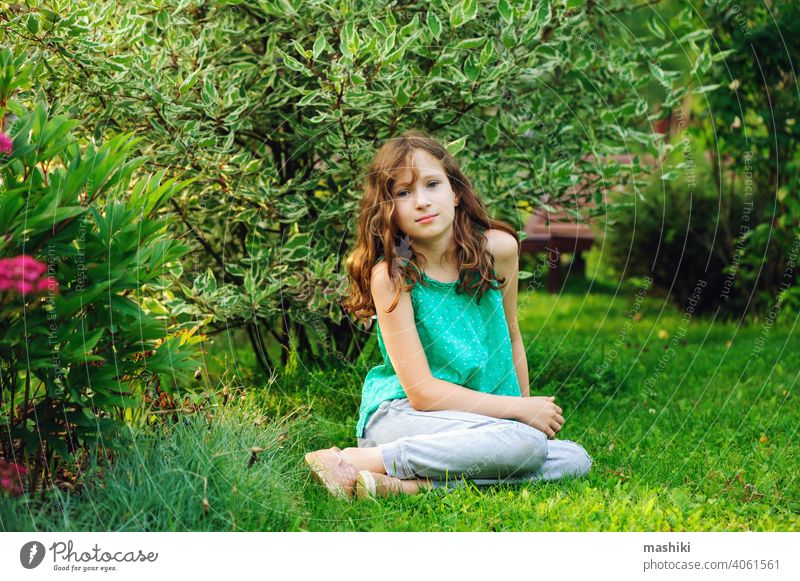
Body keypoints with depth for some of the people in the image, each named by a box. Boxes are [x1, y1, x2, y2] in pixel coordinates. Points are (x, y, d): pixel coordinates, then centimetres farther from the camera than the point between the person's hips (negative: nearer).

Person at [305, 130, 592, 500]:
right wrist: (520, 409, -16)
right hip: (401, 413, -6)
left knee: (574, 460, -14)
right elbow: (422, 391, -17)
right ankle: (357, 459, -23)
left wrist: (528, 406, 15)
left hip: (480, 418, 6)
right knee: (525, 443, -29)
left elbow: (511, 336, 14)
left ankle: (413, 482, -19)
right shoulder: (390, 275, -16)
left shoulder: (499, 249, -4)